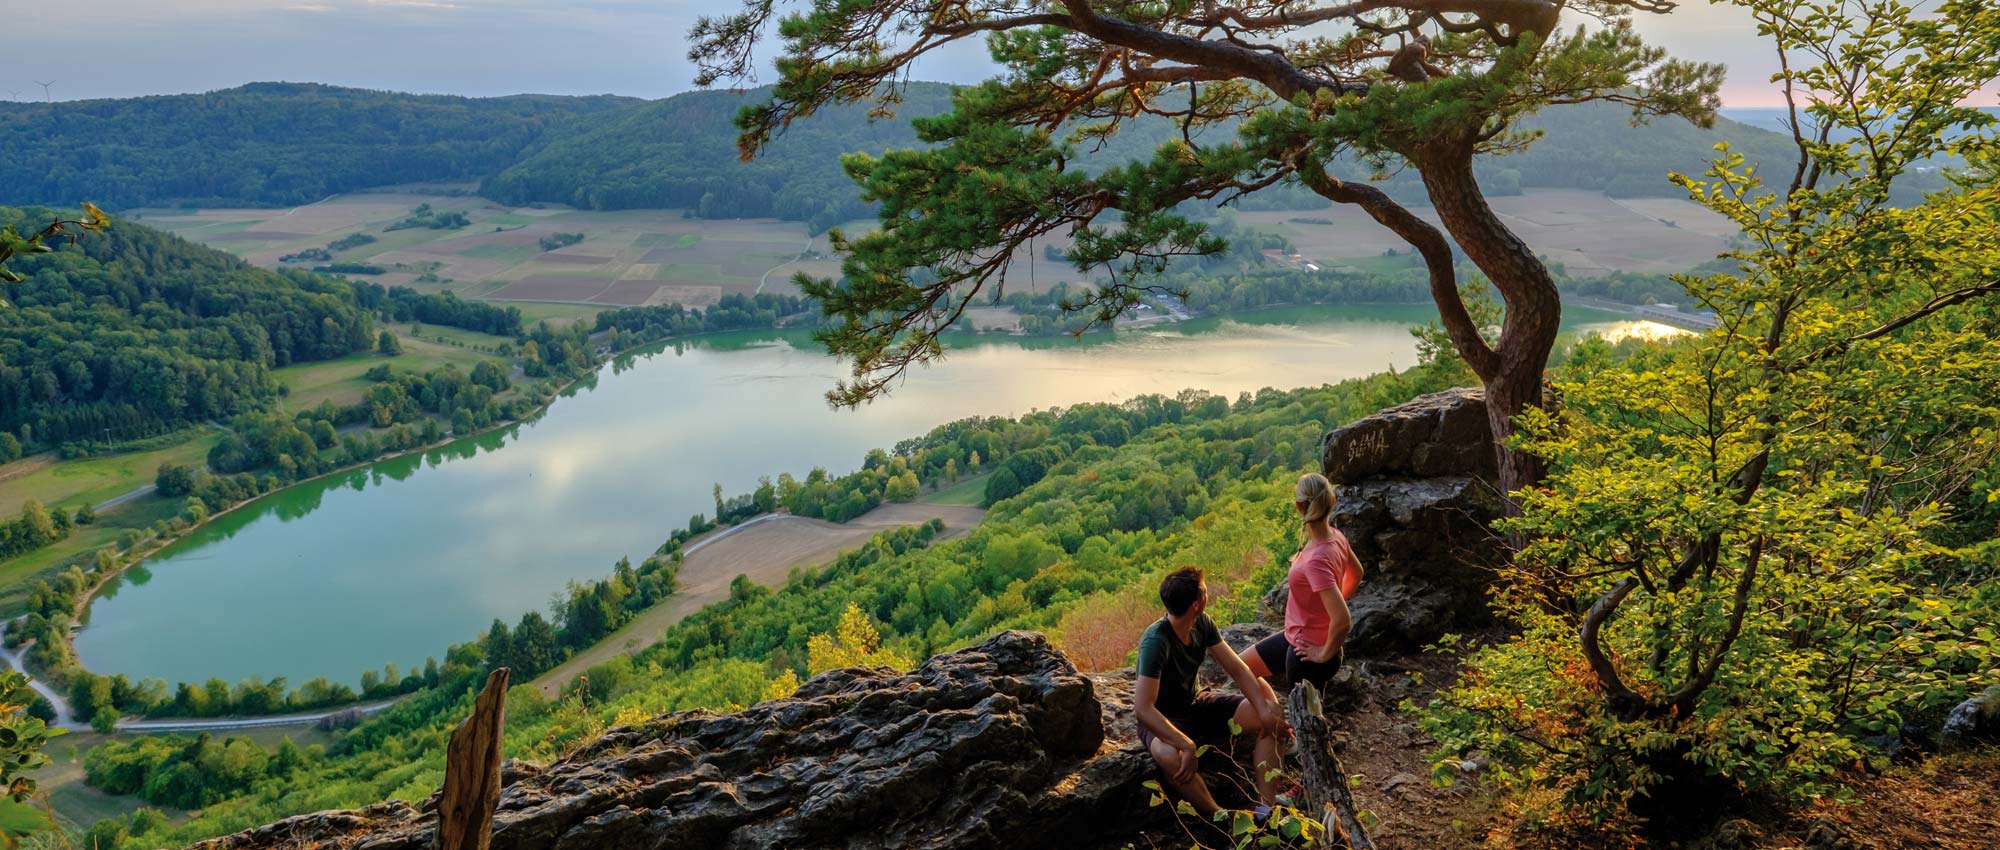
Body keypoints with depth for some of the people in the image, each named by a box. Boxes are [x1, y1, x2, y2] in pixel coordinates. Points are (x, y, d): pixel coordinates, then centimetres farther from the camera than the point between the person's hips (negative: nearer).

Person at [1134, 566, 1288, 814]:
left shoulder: (1203, 624, -8)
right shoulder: (1155, 641, -30)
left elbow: (1237, 669, -2)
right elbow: (1142, 708, -35)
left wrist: (1264, 709, -17)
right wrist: (1187, 745, -39)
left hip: (1197, 704, 7)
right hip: (1162, 719, -7)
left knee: (1270, 717, -8)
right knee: (1170, 756, -41)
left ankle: (1266, 806, -14)